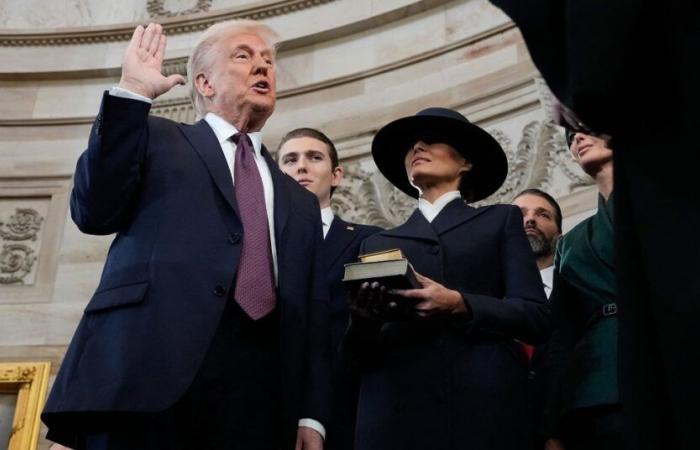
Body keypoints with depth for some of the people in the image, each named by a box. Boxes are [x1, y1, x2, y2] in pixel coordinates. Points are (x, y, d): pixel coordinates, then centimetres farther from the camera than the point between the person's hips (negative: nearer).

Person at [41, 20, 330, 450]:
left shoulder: (300, 201, 26)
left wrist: (311, 415, 6)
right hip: (152, 366, -3)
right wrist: (132, 92, -3)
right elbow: (95, 213, 0)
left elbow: (312, 311, 18)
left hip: (260, 391, 4)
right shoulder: (157, 139, 17)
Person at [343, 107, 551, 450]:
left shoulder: (500, 221, 13)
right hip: (395, 413, 2)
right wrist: (364, 323, -9)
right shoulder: (378, 243, 19)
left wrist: (459, 305, -14)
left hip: (483, 408, -2)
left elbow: (536, 318, 1)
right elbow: (358, 353, 13)